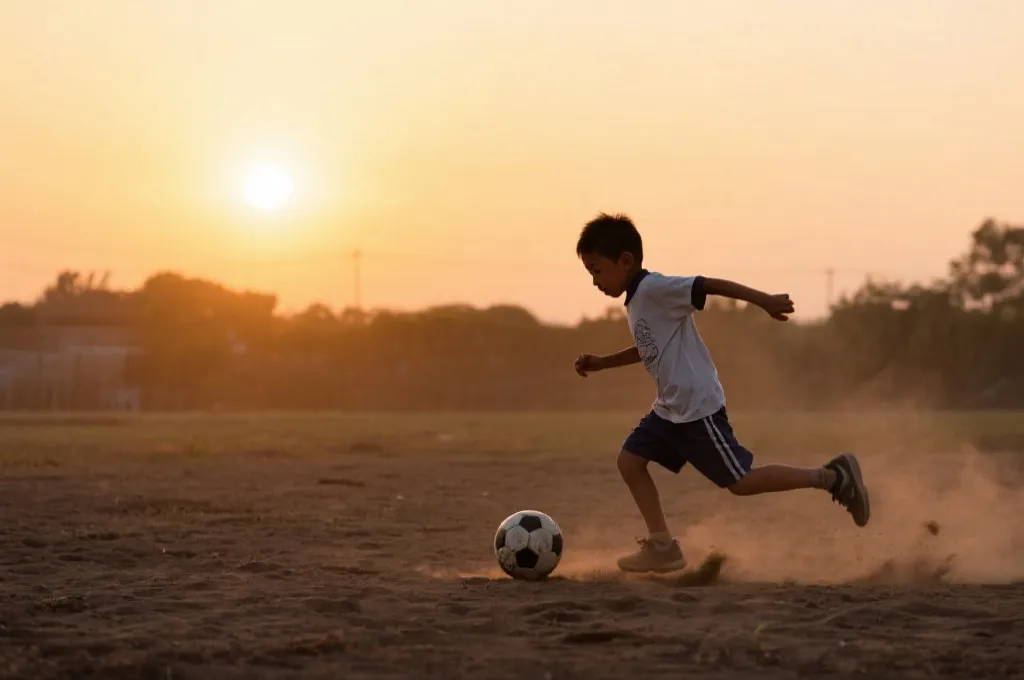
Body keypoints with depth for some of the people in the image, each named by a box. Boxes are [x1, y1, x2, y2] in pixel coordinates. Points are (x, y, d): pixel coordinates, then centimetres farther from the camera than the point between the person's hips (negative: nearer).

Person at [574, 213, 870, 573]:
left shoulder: (654, 288, -16)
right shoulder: (637, 300, 14)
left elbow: (712, 285, -24)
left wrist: (764, 300, -32)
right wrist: (601, 363, 28)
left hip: (699, 407, -10)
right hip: (670, 408, 10)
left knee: (740, 481, -6)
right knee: (629, 460, 5)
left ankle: (833, 477, 4)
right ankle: (662, 546, 6)